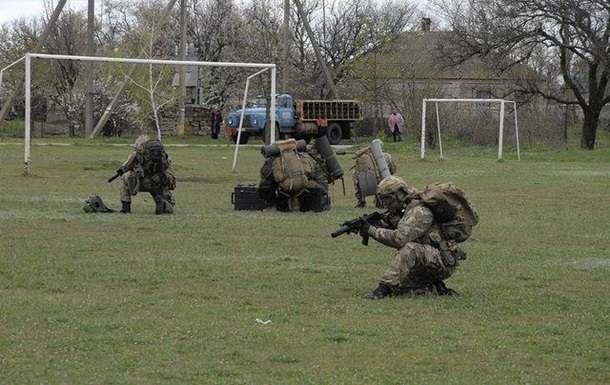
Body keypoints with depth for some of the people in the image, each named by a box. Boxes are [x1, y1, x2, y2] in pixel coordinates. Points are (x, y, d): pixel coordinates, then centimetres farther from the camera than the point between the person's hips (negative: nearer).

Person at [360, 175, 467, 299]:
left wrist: (371, 230, -21)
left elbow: (399, 239, -29)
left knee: (409, 249, -34)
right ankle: (435, 289, 6)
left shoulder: (419, 211, -19)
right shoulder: (406, 210, 13)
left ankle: (384, 288, -36)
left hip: (443, 262, -10)